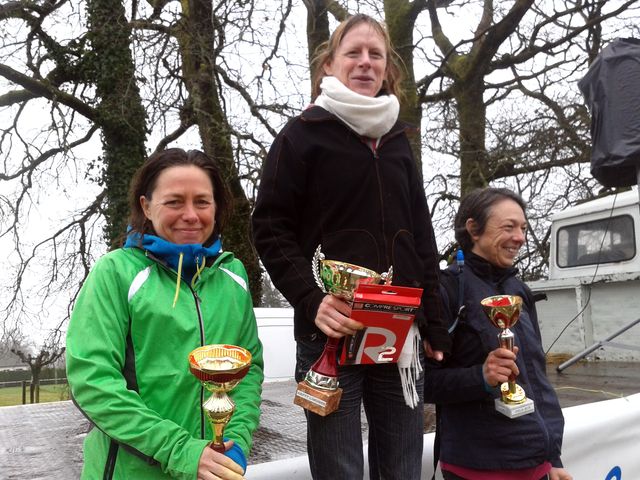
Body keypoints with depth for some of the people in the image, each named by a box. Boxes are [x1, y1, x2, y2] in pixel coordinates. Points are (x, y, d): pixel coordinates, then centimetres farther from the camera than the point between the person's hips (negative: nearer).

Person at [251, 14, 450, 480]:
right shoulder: (303, 134, 3)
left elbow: (422, 239, 17)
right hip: (331, 333, -4)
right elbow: (271, 230, -4)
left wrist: (436, 329, 11)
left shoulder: (397, 140, 17)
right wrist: (311, 300, -19)